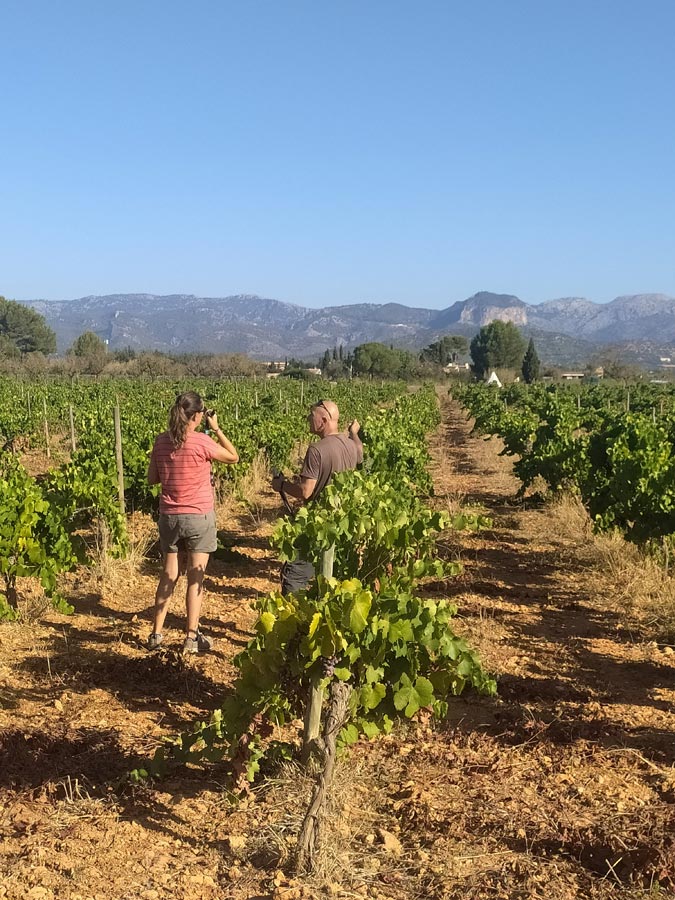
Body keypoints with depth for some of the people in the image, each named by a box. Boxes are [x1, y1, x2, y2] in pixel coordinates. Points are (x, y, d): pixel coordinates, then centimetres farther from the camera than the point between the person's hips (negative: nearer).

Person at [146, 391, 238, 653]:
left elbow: (152, 479, 7)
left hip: (169, 516, 5)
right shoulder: (202, 441, -16)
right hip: (199, 517, -4)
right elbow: (234, 457, 0)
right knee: (195, 577, 6)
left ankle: (156, 634, 19)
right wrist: (216, 428, 3)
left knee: (169, 575, 16)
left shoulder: (161, 441, -1)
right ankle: (191, 637, 11)